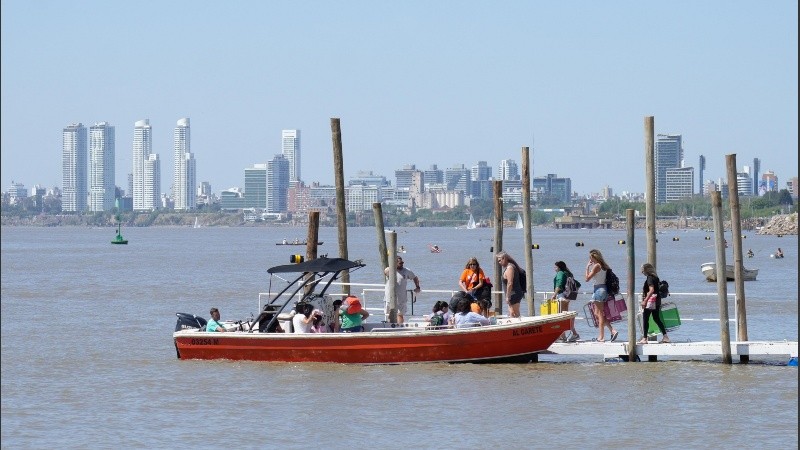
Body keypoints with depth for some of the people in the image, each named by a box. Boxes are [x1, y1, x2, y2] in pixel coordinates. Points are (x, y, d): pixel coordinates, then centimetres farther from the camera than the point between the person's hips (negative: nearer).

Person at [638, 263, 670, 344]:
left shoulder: (650, 278, -14)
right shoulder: (656, 277, 13)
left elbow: (651, 290, -25)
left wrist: (645, 300, -28)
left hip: (650, 300, -9)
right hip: (657, 301, 9)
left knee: (645, 319, -3)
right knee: (657, 319, 14)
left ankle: (644, 338, -5)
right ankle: (665, 337, 12)